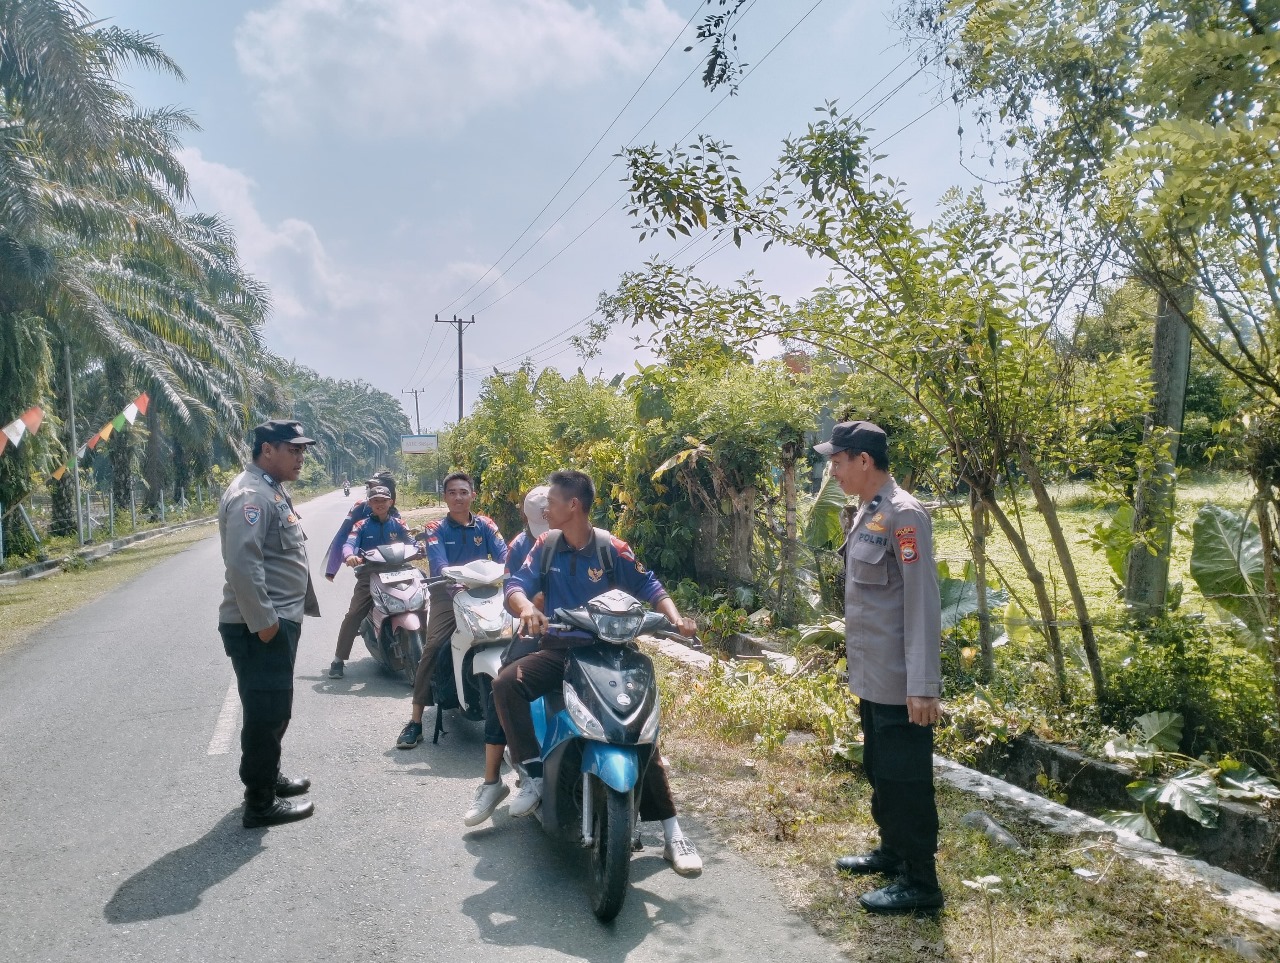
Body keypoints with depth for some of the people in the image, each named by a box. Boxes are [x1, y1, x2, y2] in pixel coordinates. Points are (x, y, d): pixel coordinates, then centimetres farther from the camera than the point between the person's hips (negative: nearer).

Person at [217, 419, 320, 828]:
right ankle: (260, 803, 7)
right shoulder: (250, 494, -18)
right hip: (261, 626, -11)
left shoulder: (272, 489, 16)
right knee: (266, 712, -3)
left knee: (275, 709, 21)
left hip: (280, 619, 11)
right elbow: (242, 563, -28)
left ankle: (267, 775, 36)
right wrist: (262, 621, -25)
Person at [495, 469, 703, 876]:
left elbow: (650, 587, 1)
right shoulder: (545, 546, 4)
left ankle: (672, 831, -3)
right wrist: (525, 607, -31)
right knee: (506, 684, -27)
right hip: (557, 649, 2)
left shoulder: (613, 550, -3)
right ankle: (534, 774, -14)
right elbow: (516, 586, -6)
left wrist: (675, 617, -19)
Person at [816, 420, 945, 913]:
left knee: (906, 779, 2)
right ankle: (892, 851, 38)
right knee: (879, 771, 21)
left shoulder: (903, 515, -18)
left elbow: (922, 604, -21)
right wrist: (850, 652, 19)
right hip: (871, 675, 9)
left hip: (899, 682, -9)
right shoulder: (866, 512, 10)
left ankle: (920, 882, 15)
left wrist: (924, 685, -23)